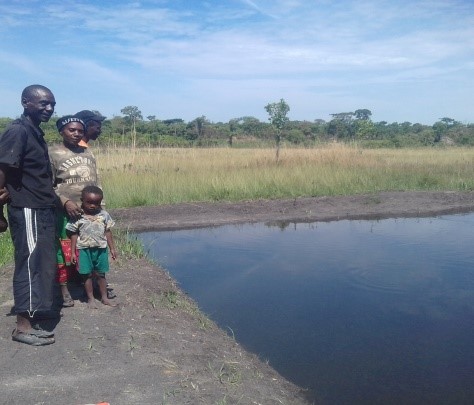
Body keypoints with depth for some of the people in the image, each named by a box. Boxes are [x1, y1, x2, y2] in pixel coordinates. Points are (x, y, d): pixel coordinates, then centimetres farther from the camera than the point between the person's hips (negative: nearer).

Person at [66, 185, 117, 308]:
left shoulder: (104, 215, -2)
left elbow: (108, 232, 5)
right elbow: (74, 235, -2)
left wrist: (112, 248, 6)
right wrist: (73, 252, -2)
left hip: (101, 249, 2)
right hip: (84, 249, -1)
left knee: (101, 274, 11)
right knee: (87, 275, 7)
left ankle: (104, 297, 23)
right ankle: (90, 299, 20)